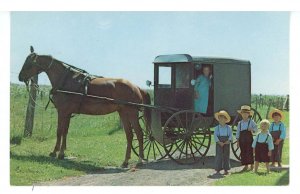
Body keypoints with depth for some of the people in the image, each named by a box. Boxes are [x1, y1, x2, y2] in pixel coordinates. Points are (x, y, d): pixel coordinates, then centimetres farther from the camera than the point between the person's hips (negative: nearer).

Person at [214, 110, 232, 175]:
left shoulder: (228, 128, 5)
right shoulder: (217, 128, 2)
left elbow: (231, 135, 1)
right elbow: (215, 135, -5)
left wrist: (229, 140, -17)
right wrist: (219, 142, -17)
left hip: (226, 143, 1)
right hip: (219, 143, -1)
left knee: (226, 155, 5)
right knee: (219, 155, -3)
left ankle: (226, 169, 13)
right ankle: (218, 169, 3)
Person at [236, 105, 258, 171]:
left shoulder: (251, 122, 2)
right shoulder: (240, 123, 10)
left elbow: (255, 128, -4)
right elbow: (238, 132, 10)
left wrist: (252, 129, -26)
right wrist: (237, 141, 6)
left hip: (249, 139, -3)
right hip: (242, 139, 3)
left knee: (249, 152, -4)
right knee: (243, 152, 4)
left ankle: (252, 166, 6)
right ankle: (246, 166, 12)